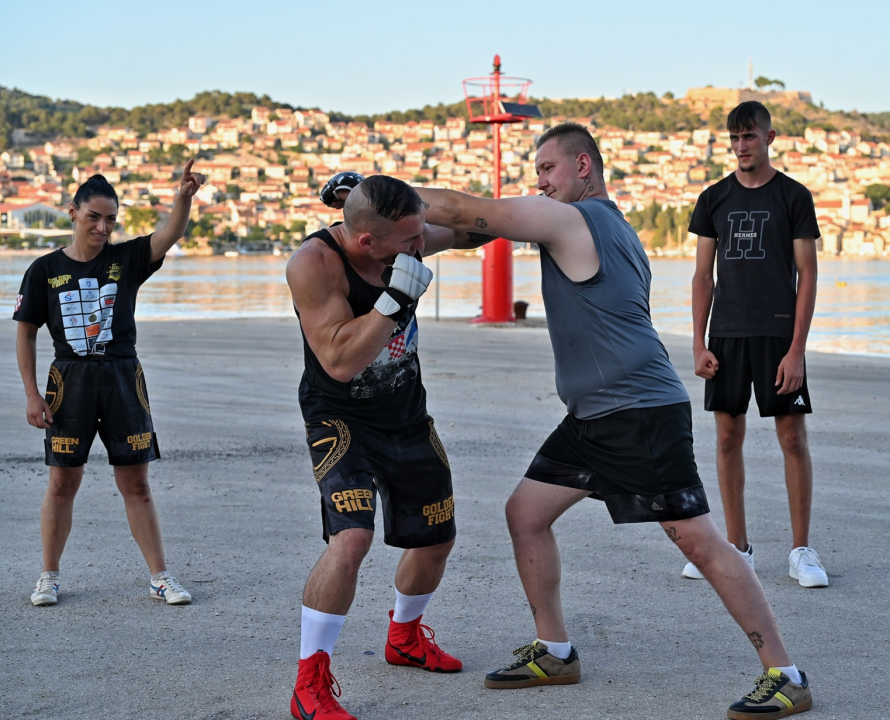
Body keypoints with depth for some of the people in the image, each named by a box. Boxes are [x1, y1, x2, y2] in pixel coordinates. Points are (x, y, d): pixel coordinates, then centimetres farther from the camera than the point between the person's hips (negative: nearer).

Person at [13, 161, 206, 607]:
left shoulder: (126, 260, 3)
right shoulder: (45, 270, 2)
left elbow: (169, 236, -13)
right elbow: (26, 333, 5)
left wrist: (184, 197, -33)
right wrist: (32, 394, -2)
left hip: (122, 377, 1)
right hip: (69, 379, -1)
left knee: (135, 483, 4)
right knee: (62, 482, 4)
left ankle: (160, 578, 10)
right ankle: (48, 577, 18)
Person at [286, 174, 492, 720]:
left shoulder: (406, 234, -10)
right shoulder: (314, 264, -28)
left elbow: (465, 229, 12)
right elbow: (340, 362, -32)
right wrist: (396, 297, -37)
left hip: (408, 416, 7)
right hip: (341, 421, -7)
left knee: (437, 540, 16)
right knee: (352, 536, -27)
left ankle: (405, 636, 44)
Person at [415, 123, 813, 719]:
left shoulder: (567, 219, -11)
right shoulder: (614, 227, 18)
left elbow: (460, 211, -10)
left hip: (642, 414, -10)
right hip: (594, 418, 10)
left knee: (700, 541, -8)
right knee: (526, 512, 9)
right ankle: (555, 653, 19)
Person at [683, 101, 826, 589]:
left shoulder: (793, 197, 0)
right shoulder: (714, 199, 10)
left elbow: (807, 276, -3)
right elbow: (703, 277, 11)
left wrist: (796, 350, -11)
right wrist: (699, 343, 2)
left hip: (778, 333, -3)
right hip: (727, 334, 3)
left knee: (793, 437, -2)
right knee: (728, 437, 5)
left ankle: (801, 551, 7)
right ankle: (736, 548, 15)